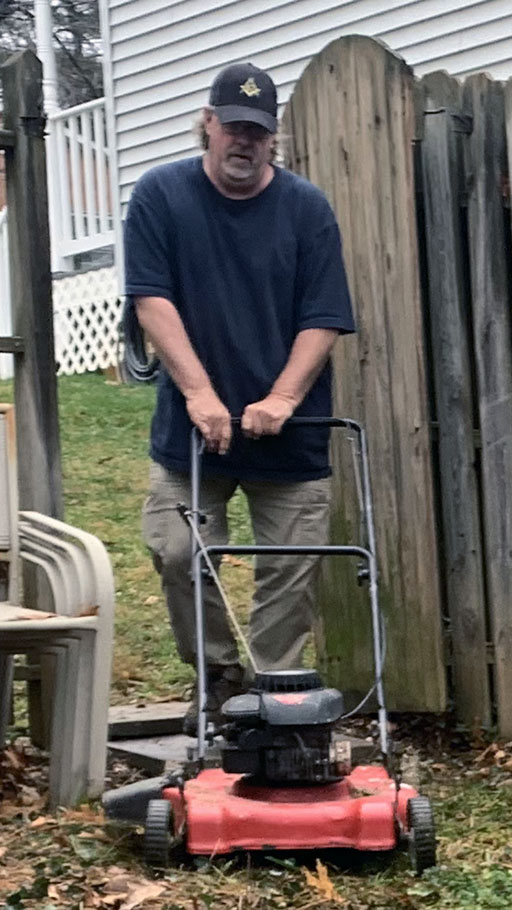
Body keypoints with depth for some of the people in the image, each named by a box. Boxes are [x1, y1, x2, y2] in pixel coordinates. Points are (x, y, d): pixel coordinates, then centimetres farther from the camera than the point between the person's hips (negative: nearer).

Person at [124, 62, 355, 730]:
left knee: (289, 573, 1)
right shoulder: (160, 195, 0)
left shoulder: (307, 207, 0)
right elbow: (152, 299, -7)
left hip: (291, 437, 0)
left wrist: (281, 399, -16)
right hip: (192, 428, 0)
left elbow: (323, 319, -3)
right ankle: (220, 675, 16)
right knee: (177, 554, -7)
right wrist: (199, 393, -16)